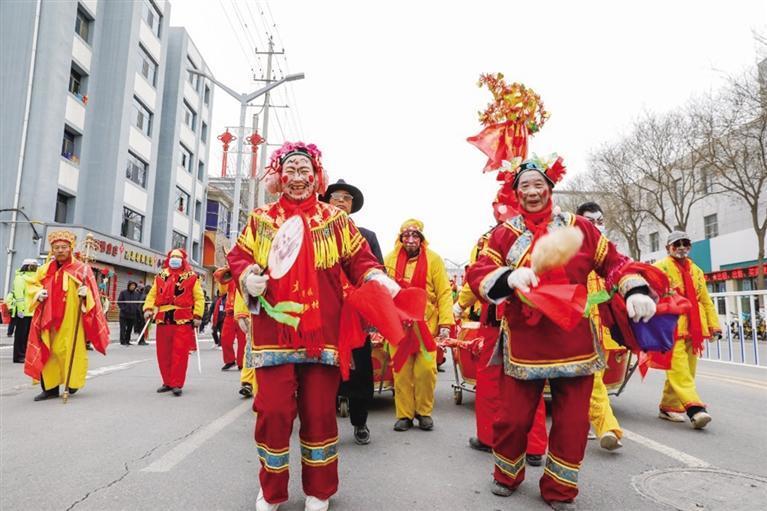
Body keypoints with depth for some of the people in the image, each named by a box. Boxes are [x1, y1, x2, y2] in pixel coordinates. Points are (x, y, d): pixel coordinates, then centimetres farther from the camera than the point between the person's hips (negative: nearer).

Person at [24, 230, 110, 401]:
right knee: (47, 352, 5)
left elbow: (92, 292, -3)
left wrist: (85, 293, -25)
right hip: (49, 318, 4)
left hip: (71, 319, -4)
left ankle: (73, 383, 17)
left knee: (70, 350, 0)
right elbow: (32, 284, 20)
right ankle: (50, 387, 13)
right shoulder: (46, 269, 10)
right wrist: (38, 293, -1)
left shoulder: (82, 269, -2)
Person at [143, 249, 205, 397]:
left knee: (180, 353, -6)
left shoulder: (191, 277, 3)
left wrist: (197, 316, -8)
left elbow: (199, 298, 1)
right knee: (163, 353, 9)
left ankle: (177, 384, 2)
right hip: (163, 319, 4)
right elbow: (152, 295, 16)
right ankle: (167, 382, 22)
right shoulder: (160, 277, 15)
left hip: (183, 320, -4)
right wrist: (148, 309, 0)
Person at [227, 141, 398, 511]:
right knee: (273, 410, 0)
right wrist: (249, 278, -10)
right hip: (274, 330, 0)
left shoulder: (335, 219, 10)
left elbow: (359, 261, 6)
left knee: (320, 411, 6)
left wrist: (384, 285, -12)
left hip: (322, 331, 0)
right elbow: (239, 257, 12)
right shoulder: (261, 220, 12)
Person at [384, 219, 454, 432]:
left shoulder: (433, 259, -2)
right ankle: (404, 414, 20)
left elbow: (444, 293, -4)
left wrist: (445, 323, -10)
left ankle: (424, 412, 21)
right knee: (402, 371, 6)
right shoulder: (390, 259, 4)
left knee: (426, 370, 0)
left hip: (426, 324, -1)